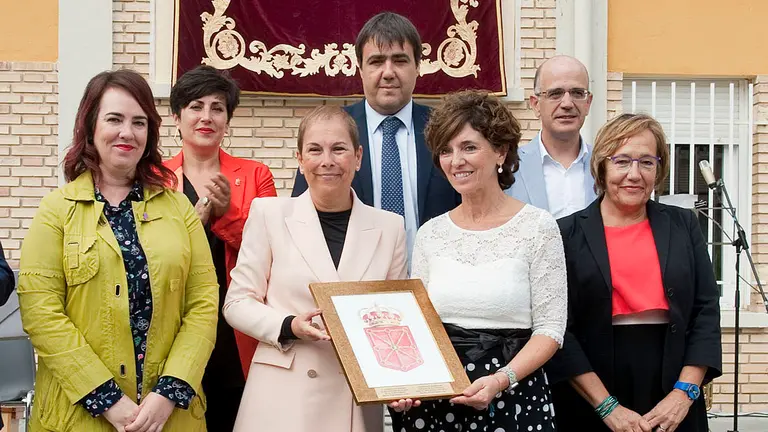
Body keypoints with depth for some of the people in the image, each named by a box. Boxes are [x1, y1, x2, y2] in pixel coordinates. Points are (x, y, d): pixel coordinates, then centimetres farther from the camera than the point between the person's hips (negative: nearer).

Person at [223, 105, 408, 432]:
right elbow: (237, 302, 2)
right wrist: (289, 327, -15)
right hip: (283, 398, -1)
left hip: (359, 402, 2)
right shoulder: (269, 214, 1)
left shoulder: (390, 227, 5)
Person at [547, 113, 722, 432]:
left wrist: (684, 393, -7)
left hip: (674, 405, 2)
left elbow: (706, 310, 3)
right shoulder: (568, 233, -2)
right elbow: (558, 327, -7)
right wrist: (608, 406, -12)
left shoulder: (683, 225, 6)